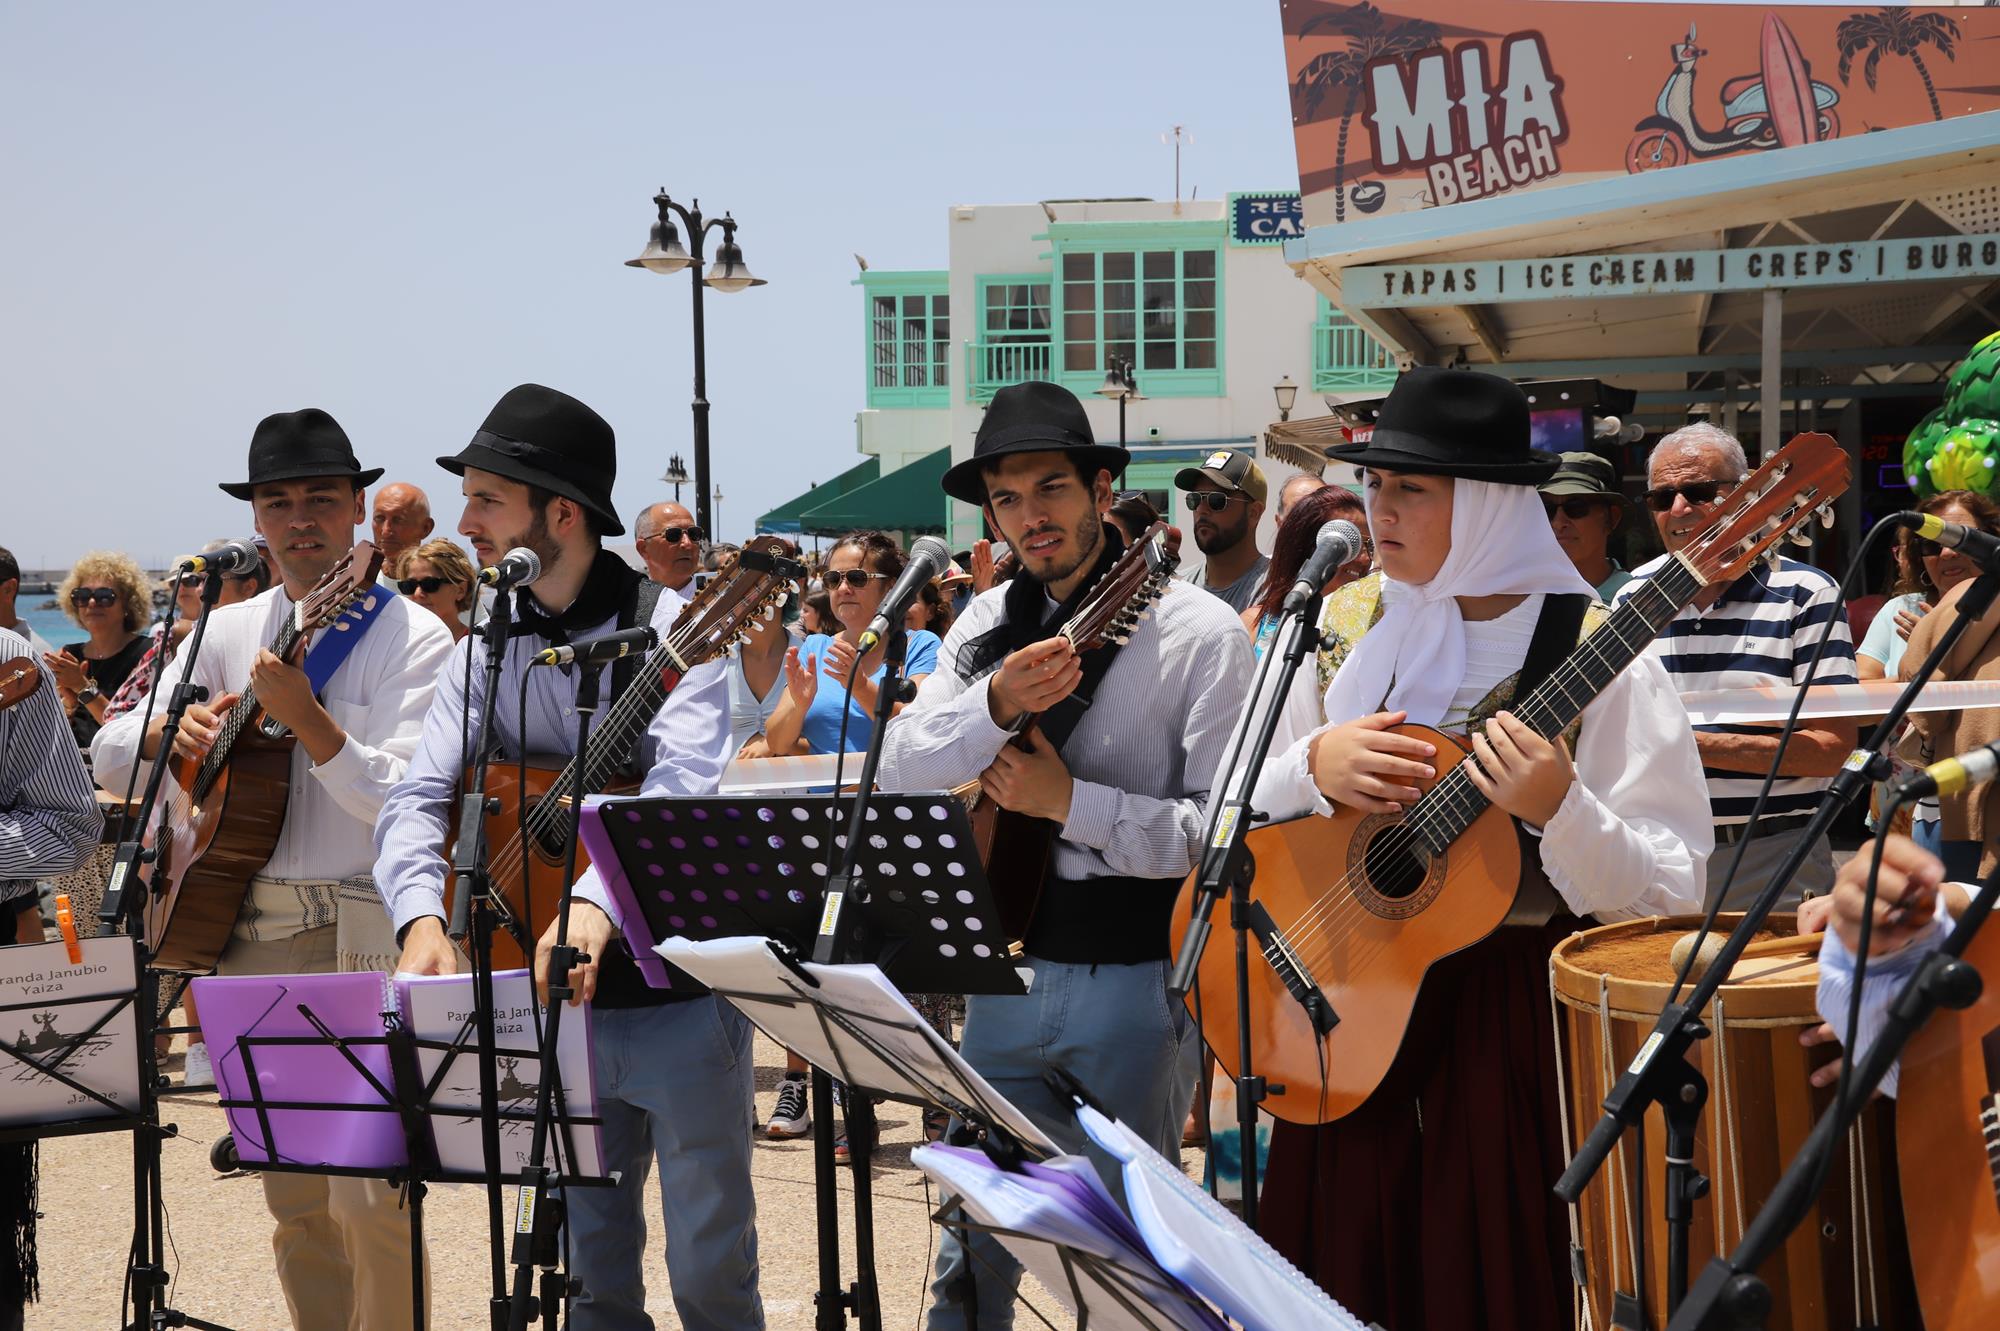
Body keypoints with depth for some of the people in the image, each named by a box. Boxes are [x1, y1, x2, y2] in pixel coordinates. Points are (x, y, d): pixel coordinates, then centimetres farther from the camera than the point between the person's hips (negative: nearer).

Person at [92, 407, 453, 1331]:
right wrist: (169, 731, -7)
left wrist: (307, 721, -27)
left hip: (364, 934, -5)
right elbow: (107, 755, 14)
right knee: (295, 1203, 11)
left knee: (370, 1198, -12)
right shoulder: (228, 633, 12)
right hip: (249, 934, 6)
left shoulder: (412, 638, -5)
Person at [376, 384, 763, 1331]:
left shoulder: (672, 628, -11)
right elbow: (417, 799, -3)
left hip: (679, 997, -5)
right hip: (558, 1005, 5)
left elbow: (683, 786, -27)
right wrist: (424, 916, -24)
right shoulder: (487, 652, 5)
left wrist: (597, 903, -44)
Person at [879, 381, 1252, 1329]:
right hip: (1006, 964, 5)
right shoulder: (988, 623, 7)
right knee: (970, 1248, 15)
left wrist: (1068, 802, -20)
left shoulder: (1200, 632, -10)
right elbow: (899, 771, -3)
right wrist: (995, 706, -21)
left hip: (1133, 975, -5)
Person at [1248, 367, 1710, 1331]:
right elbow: (1250, 816, 10)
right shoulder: (1347, 625, 5)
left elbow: (1669, 892, -14)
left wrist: (1559, 811, -30)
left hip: (1513, 1022, -5)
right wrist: (1315, 767, -10)